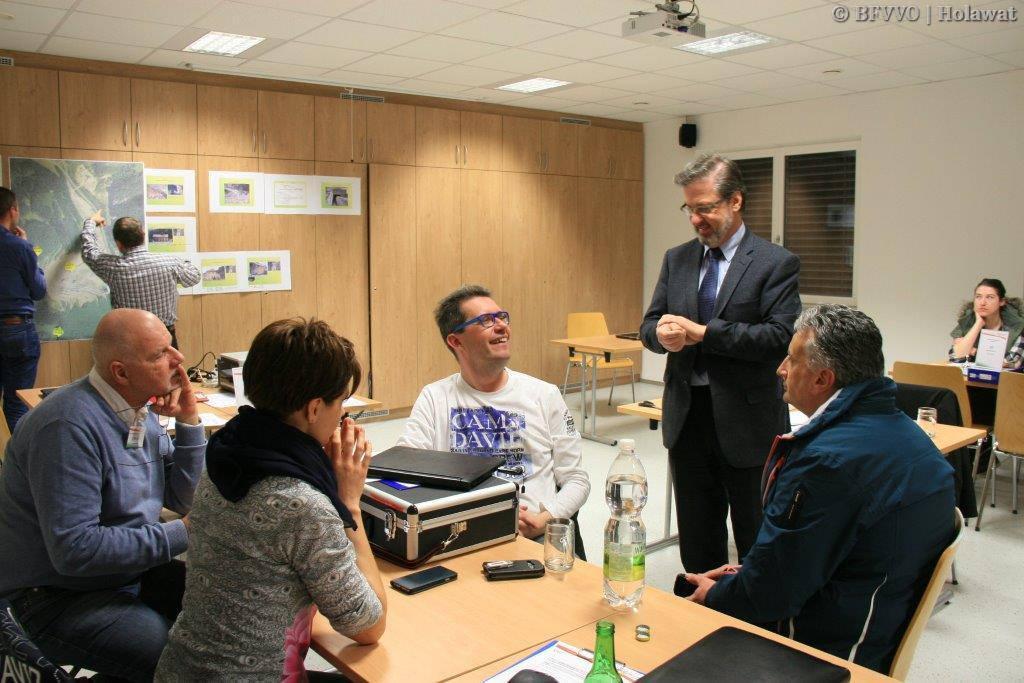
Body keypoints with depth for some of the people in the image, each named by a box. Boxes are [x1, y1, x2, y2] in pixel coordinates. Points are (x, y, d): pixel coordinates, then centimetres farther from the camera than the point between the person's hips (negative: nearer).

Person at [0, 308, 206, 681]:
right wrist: (177, 535, -22)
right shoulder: (70, 425, -25)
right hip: (56, 598, -8)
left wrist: (188, 421, -8)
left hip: (129, 573, 8)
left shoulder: (142, 410, 1)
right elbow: (74, 550, -28)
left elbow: (183, 502, 4)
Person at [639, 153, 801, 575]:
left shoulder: (776, 263, -7)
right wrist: (662, 334, -16)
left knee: (757, 540, 10)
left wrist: (701, 332, -21)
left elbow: (780, 336, -17)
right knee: (696, 537, 17)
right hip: (686, 416, 5)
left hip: (746, 421, -5)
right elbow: (649, 325, 8)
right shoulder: (676, 259, 8)